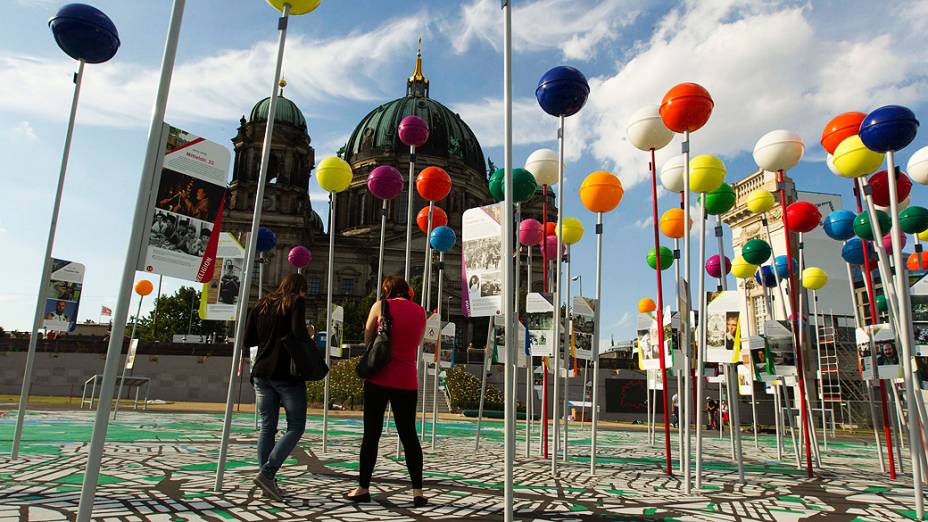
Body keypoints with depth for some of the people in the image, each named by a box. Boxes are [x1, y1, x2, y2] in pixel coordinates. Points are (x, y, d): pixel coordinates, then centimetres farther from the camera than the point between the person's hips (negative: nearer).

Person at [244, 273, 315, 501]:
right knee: (295, 427, 1)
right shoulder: (296, 303, -3)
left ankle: (268, 482, 9)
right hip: (287, 374, -6)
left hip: (262, 373, 6)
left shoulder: (261, 305, 15)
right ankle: (267, 473, -11)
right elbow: (298, 333, -19)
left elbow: (248, 340, 13)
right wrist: (311, 341, 1)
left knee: (267, 427, 10)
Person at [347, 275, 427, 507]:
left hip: (379, 377, -2)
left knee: (371, 433, 7)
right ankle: (417, 491, 8)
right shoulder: (420, 312, 8)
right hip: (407, 381, 3)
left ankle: (363, 488, 13)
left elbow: (367, 339, 6)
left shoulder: (380, 306, -1)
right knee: (409, 434, 9)